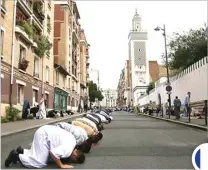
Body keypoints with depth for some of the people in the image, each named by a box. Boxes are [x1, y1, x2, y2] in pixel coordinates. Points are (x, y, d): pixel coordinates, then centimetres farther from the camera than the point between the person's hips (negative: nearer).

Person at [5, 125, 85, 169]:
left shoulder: (73, 141, 4)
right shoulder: (68, 150, -23)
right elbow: (54, 152, -34)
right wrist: (61, 165, -20)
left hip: (45, 131, 9)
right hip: (43, 135, -9)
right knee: (40, 163, -10)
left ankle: (21, 151, 21)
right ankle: (16, 156, 1)